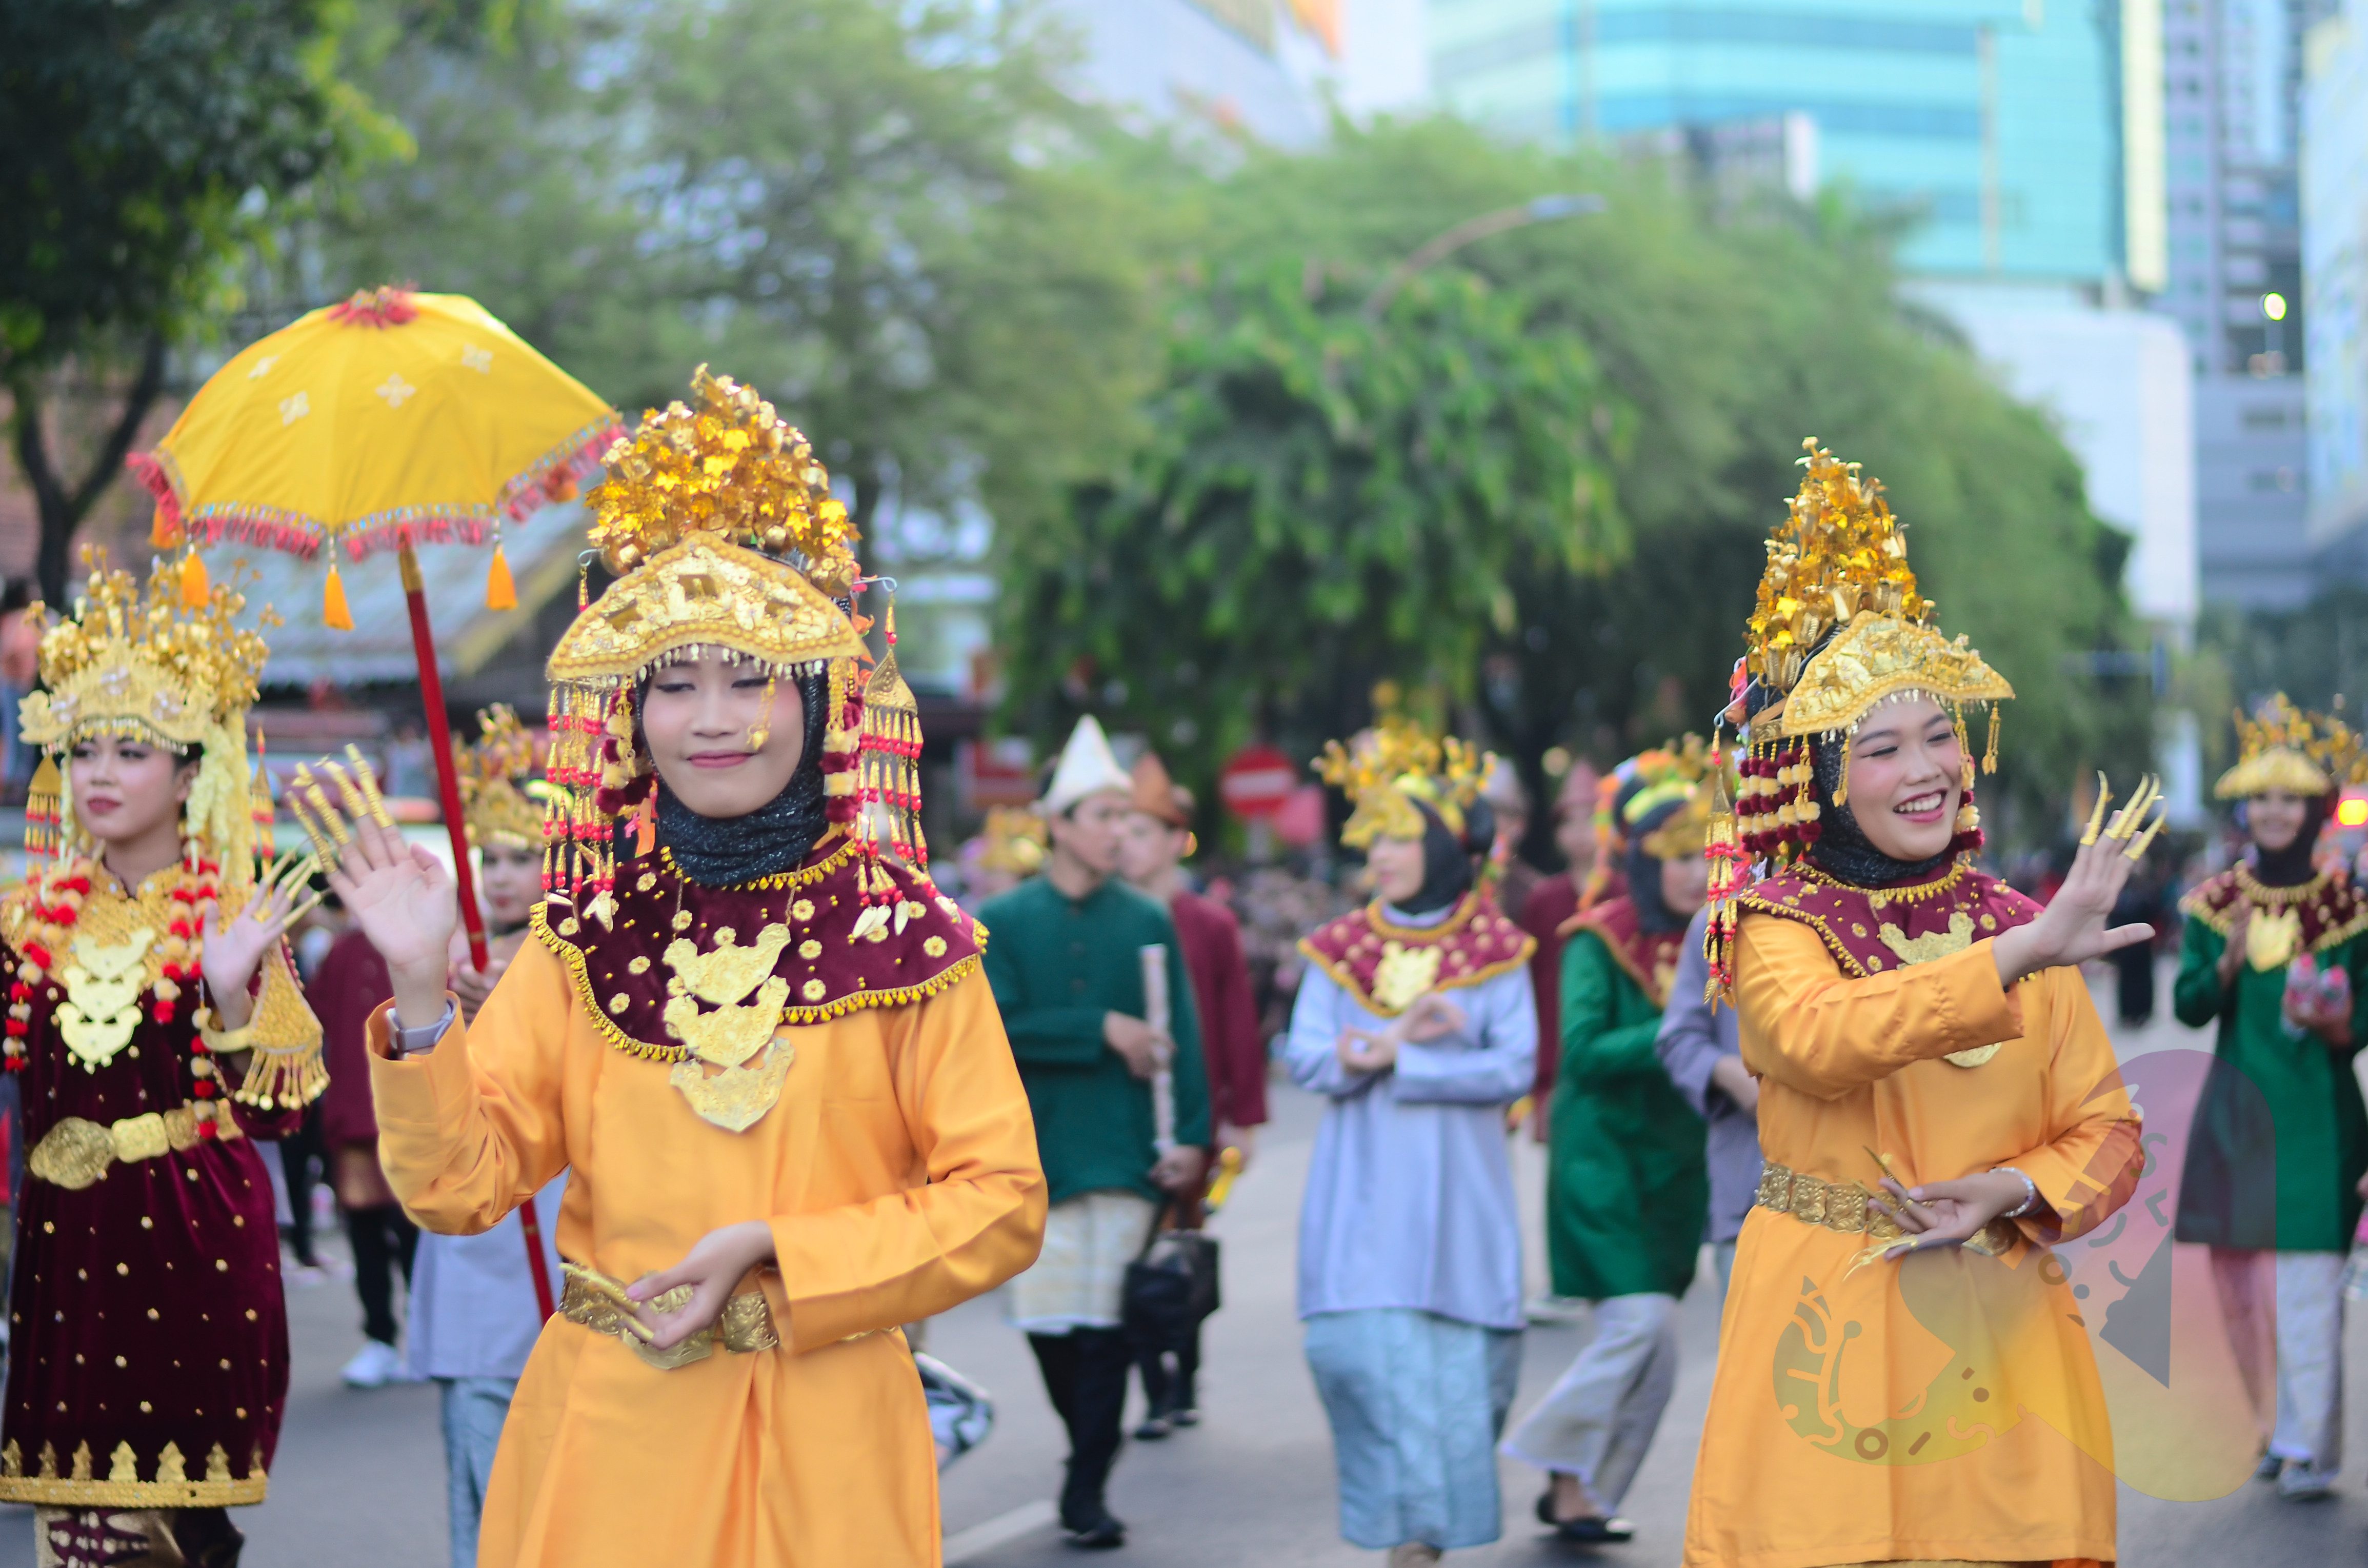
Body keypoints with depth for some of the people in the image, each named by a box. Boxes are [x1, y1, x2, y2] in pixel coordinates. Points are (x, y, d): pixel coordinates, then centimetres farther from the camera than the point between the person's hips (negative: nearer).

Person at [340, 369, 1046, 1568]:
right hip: (606, 1430, 2)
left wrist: (772, 1250, -13)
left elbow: (1003, 1203, -5)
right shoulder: (589, 932, 4)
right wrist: (421, 992, -12)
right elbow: (461, 1186, 1)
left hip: (821, 1445, -2)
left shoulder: (899, 934, -4)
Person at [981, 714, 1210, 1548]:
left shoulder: (1149, 923, 7)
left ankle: (1088, 1489, 1)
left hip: (1123, 1154, 0)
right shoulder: (1003, 923, 2)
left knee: (1106, 1323, -4)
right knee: (1047, 1319, 4)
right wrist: (1103, 1029, -14)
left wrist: (1191, 1135, -7)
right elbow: (1000, 1030, -9)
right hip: (1036, 1154, 0)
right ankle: (1091, 1448, 24)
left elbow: (1180, 1039, 4)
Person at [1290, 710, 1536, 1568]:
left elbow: (1513, 1068, -7)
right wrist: (1406, 1030, -14)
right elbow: (1307, 1060, -1)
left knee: (1458, 1359, -2)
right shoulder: (1339, 949, 8)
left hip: (1457, 1190, -1)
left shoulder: (1495, 951, 3)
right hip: (1361, 1193, 1)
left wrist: (1397, 1061, -12)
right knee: (1367, 1348, -9)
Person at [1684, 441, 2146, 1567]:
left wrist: (2012, 1190, -12)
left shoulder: (2017, 926, 9)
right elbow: (1822, 1039, -27)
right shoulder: (1777, 928, -3)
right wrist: (2023, 954, -32)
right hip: (1829, 1329, -3)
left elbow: (2109, 1133, 8)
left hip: (1999, 1333, 3)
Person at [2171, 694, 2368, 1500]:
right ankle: (2273, 1429, 23)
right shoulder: (2215, 901, 7)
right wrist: (2227, 963, -16)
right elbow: (2188, 1006, 2)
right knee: (2240, 1278, 7)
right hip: (2238, 1106, 3)